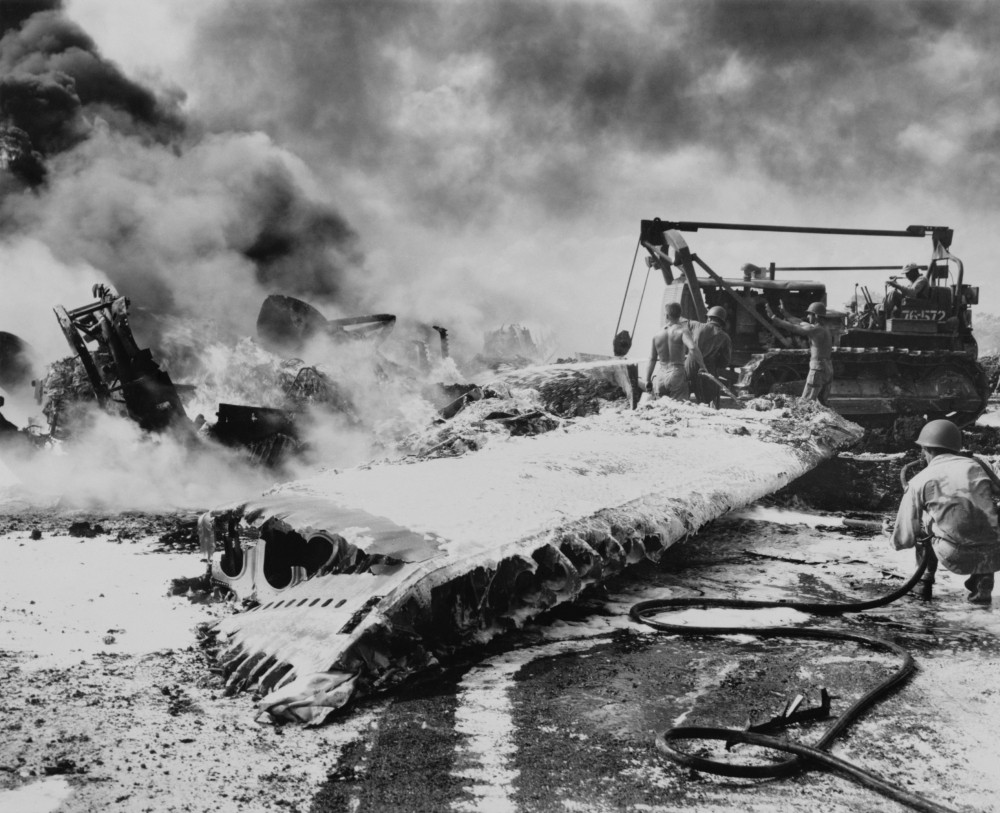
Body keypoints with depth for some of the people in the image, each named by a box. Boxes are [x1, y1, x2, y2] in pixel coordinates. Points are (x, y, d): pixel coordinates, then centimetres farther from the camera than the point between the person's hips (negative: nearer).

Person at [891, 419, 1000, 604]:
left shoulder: (919, 482, 4)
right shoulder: (976, 465, 9)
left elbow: (903, 539, 6)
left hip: (955, 559, -1)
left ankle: (926, 580, 26)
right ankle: (983, 581, 20)